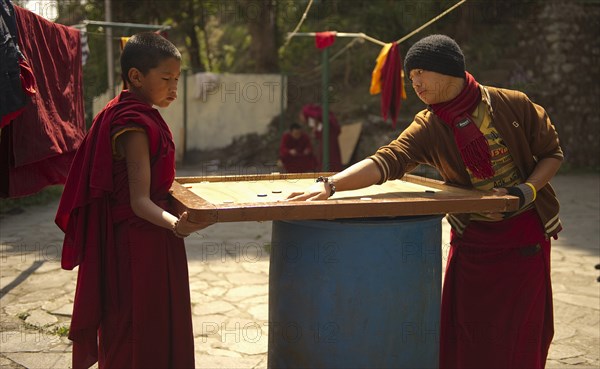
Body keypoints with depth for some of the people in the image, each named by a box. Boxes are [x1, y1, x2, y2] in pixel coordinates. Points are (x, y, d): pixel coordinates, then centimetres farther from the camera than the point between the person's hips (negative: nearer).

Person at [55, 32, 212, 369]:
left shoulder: (135, 115, 10)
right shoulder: (135, 125, -20)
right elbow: (139, 201, -28)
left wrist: (170, 188, 35)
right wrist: (176, 225, -45)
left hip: (149, 242, 10)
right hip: (141, 244, -10)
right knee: (141, 334, -1)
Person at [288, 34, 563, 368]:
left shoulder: (514, 104, -7)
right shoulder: (428, 129, -7)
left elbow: (553, 153, 3)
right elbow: (385, 161, -23)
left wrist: (527, 191, -15)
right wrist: (329, 185, -37)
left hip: (527, 235, 0)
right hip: (473, 241, 1)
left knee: (522, 333, 5)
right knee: (466, 335, 0)